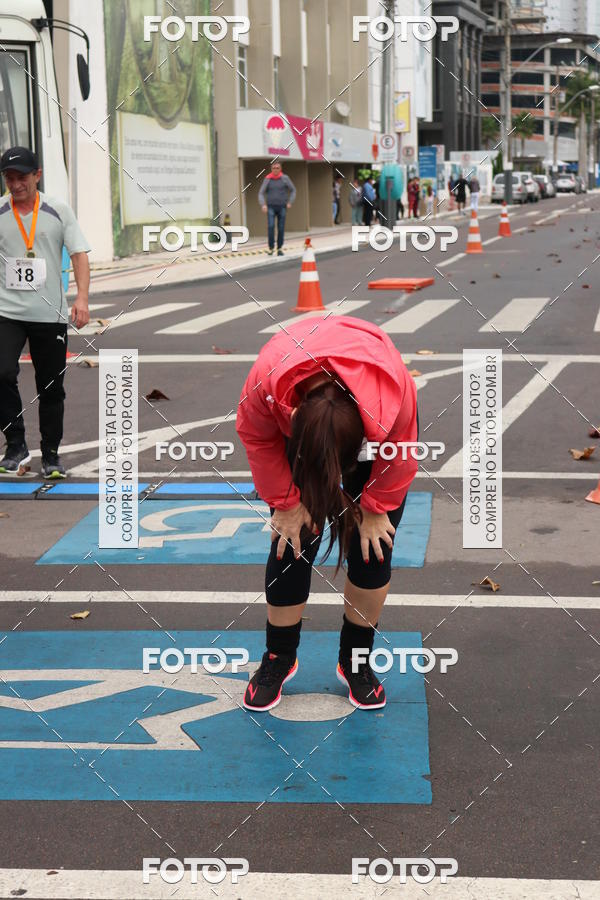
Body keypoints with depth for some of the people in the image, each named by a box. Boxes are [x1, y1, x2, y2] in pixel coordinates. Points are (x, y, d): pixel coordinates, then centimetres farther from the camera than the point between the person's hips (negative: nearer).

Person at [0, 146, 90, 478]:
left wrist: (82, 298, -16)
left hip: (50, 314, 1)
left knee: (51, 388, 7)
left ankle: (50, 455, 22)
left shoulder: (59, 211, 0)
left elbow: (79, 254, -3)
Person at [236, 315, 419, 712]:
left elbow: (399, 454, -19)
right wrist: (286, 503, -12)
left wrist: (375, 509, -11)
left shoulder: (393, 390, -42)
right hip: (299, 424, 1)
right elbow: (258, 440, -17)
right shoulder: (267, 380, -40)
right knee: (292, 540, -8)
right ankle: (279, 658, 8)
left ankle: (356, 660, 10)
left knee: (373, 544, -7)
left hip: (376, 431, 0)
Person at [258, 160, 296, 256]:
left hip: (282, 207, 1)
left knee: (281, 228, 1)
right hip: (271, 207, -1)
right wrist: (263, 204, -17)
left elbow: (293, 190, 8)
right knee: (271, 226, -17)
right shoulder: (267, 179, 0)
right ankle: (271, 247, -9)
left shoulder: (285, 178, -1)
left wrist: (290, 202, -3)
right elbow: (261, 194, 0)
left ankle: (279, 248, 14)